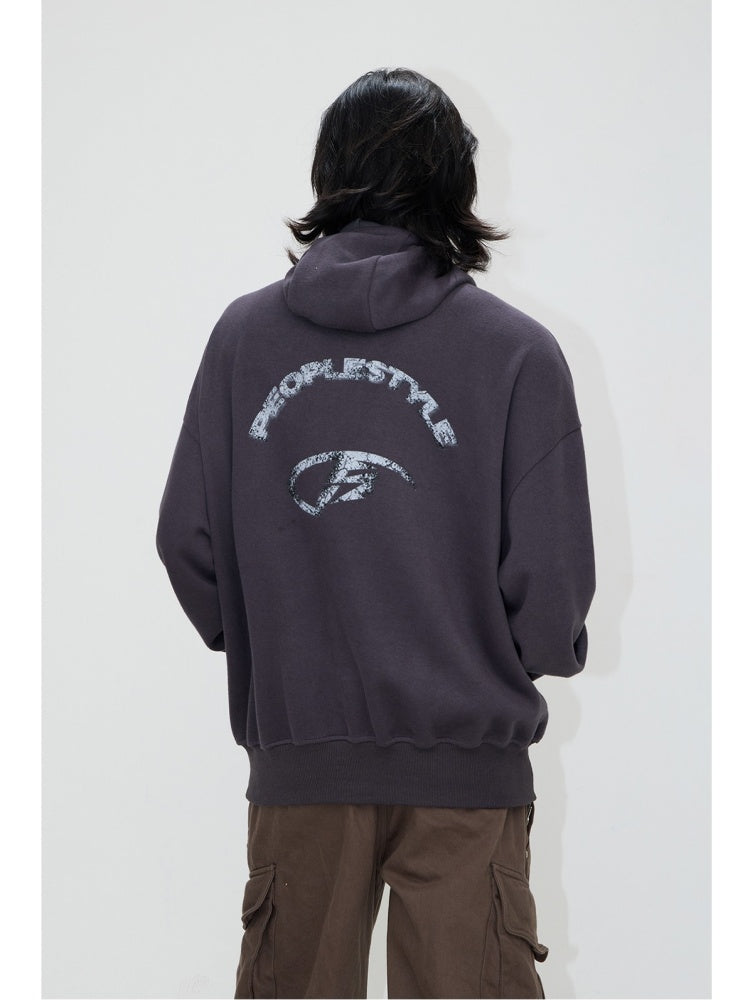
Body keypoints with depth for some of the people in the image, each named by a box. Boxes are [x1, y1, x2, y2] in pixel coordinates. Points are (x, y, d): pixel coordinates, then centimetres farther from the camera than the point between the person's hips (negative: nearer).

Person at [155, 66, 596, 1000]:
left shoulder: (243, 333, -1)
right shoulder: (518, 350, -8)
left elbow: (187, 540, 0)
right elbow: (548, 583, -10)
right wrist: (551, 652, 12)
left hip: (297, 754, 3)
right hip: (466, 756, -2)